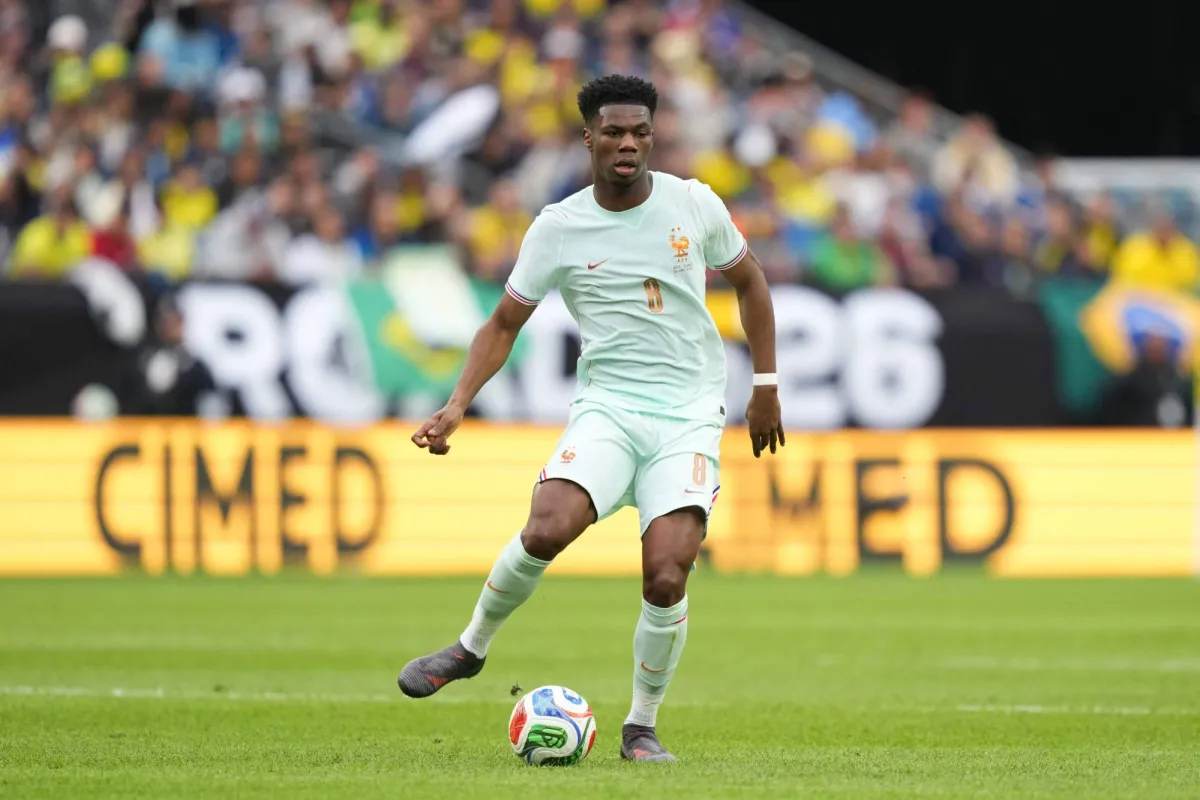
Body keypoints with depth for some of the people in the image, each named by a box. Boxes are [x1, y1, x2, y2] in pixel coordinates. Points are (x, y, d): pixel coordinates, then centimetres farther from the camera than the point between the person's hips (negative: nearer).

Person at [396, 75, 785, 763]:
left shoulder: (695, 205, 0)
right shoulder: (559, 228, -1)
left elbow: (749, 280, 16)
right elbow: (504, 325, 7)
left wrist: (766, 386, 16)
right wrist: (458, 404, -6)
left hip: (690, 416, 0)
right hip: (607, 407, 0)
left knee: (667, 577, -17)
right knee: (545, 531, -26)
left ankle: (643, 727, 6)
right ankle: (471, 648, 2)